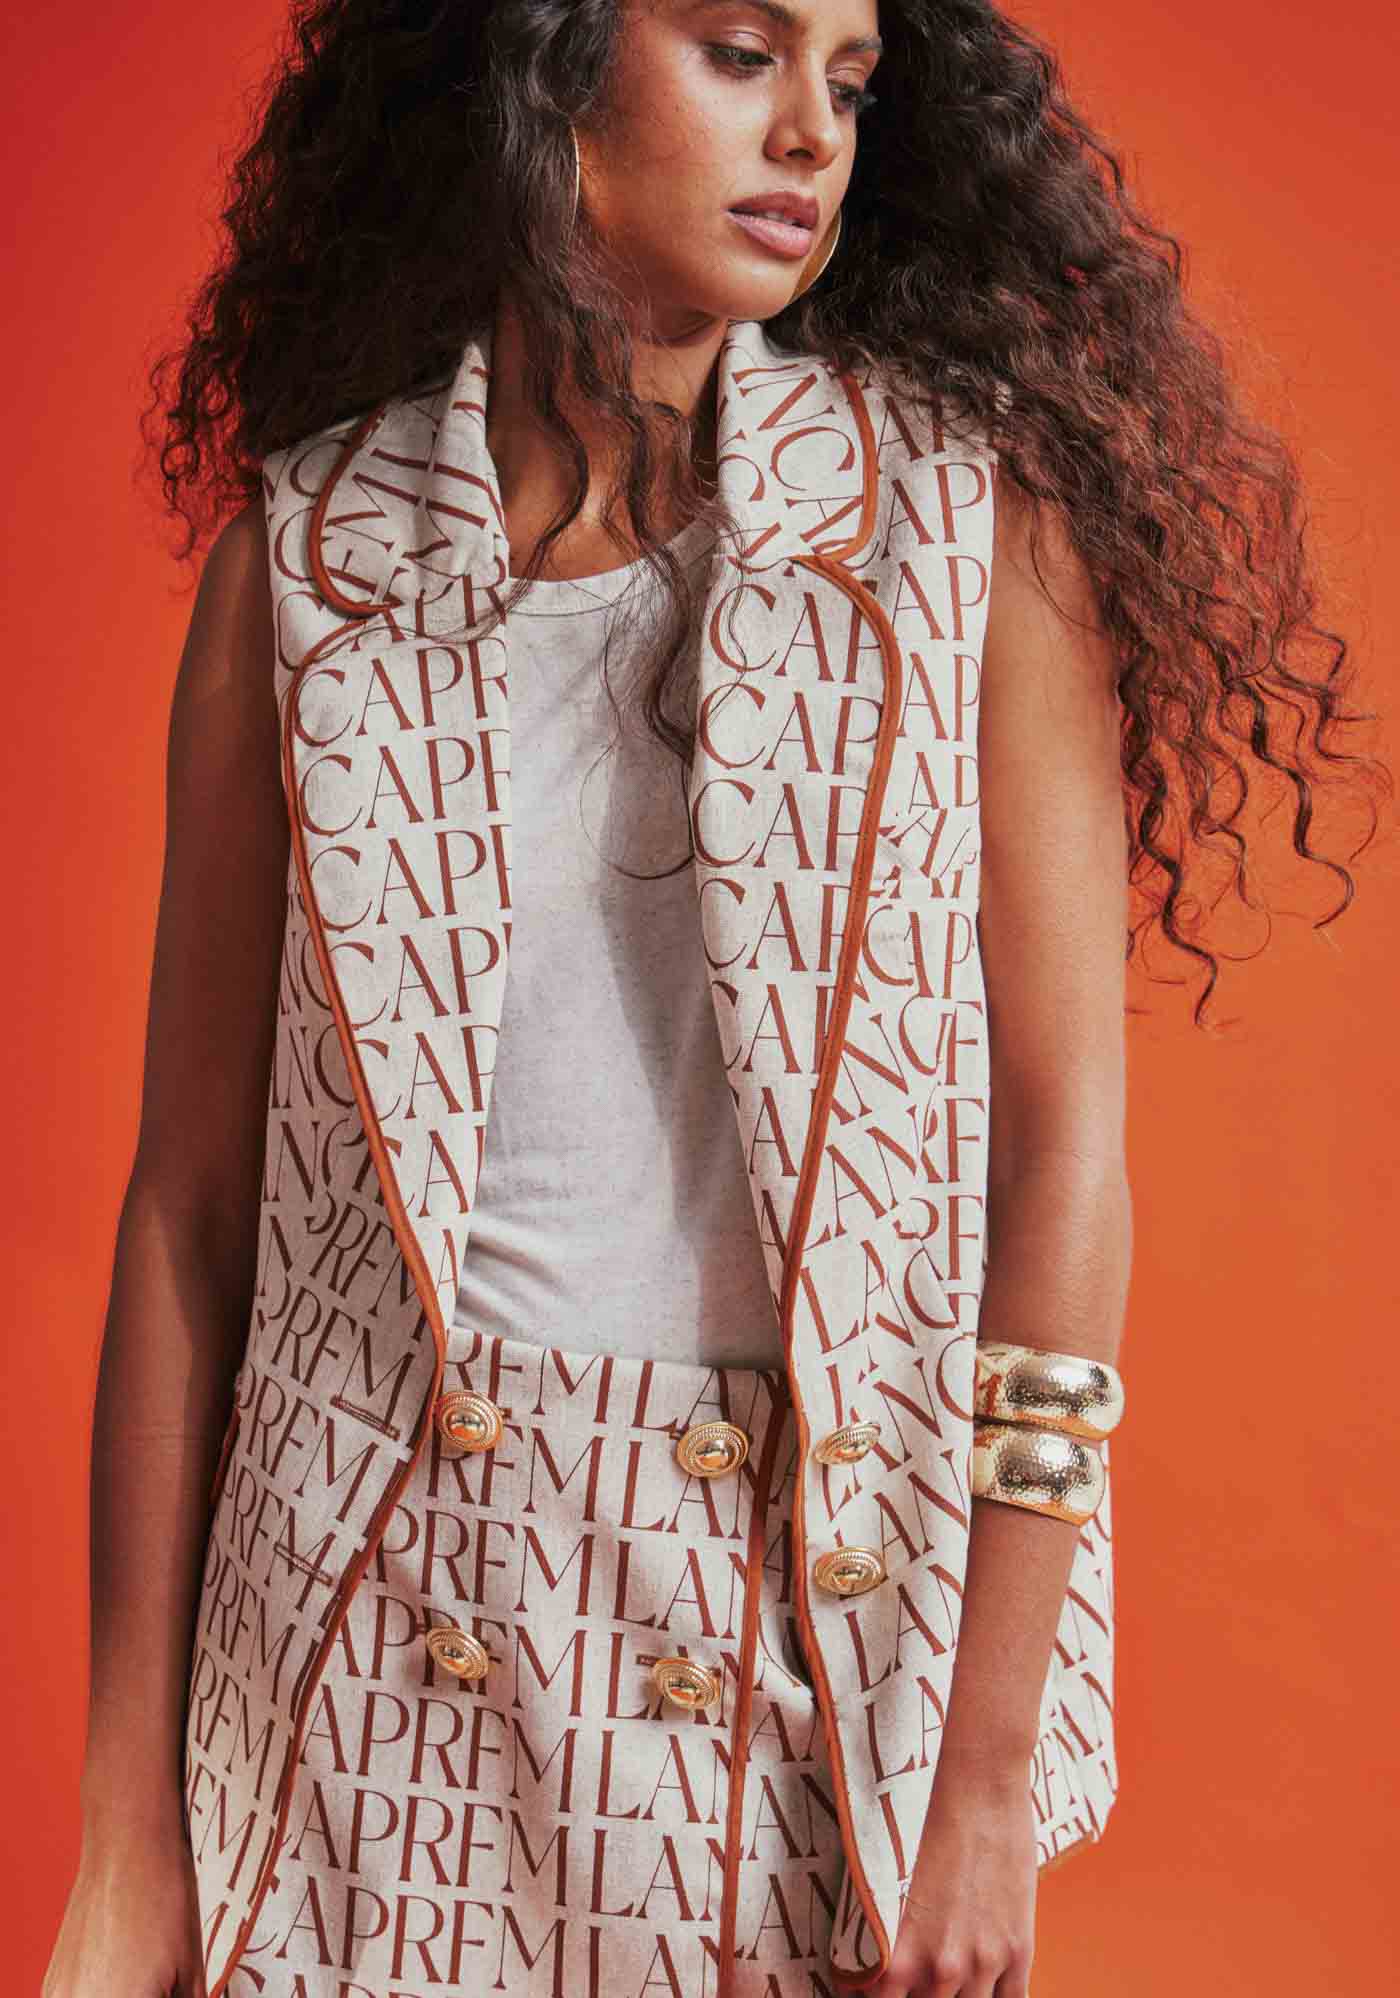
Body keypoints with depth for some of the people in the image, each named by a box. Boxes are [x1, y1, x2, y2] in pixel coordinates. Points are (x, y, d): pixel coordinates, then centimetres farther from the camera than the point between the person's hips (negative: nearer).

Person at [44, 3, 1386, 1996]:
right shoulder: (306, 549, 0)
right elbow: (191, 1191, 0)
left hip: (844, 1605, 0)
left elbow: (1067, 1137, -7)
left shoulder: (977, 512, -4)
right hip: (394, 1637, 1)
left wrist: (990, 1785, -10)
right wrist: (131, 1836, -1)